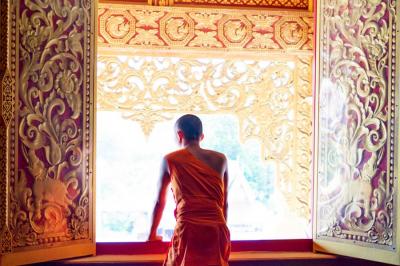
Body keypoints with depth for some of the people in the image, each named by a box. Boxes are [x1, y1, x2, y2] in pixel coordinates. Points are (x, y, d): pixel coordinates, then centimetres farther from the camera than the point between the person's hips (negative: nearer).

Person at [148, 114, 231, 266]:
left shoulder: (170, 160, 10)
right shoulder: (220, 159, 14)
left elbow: (160, 201, 18)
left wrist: (152, 234, 30)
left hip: (188, 230, -2)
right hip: (217, 230, 3)